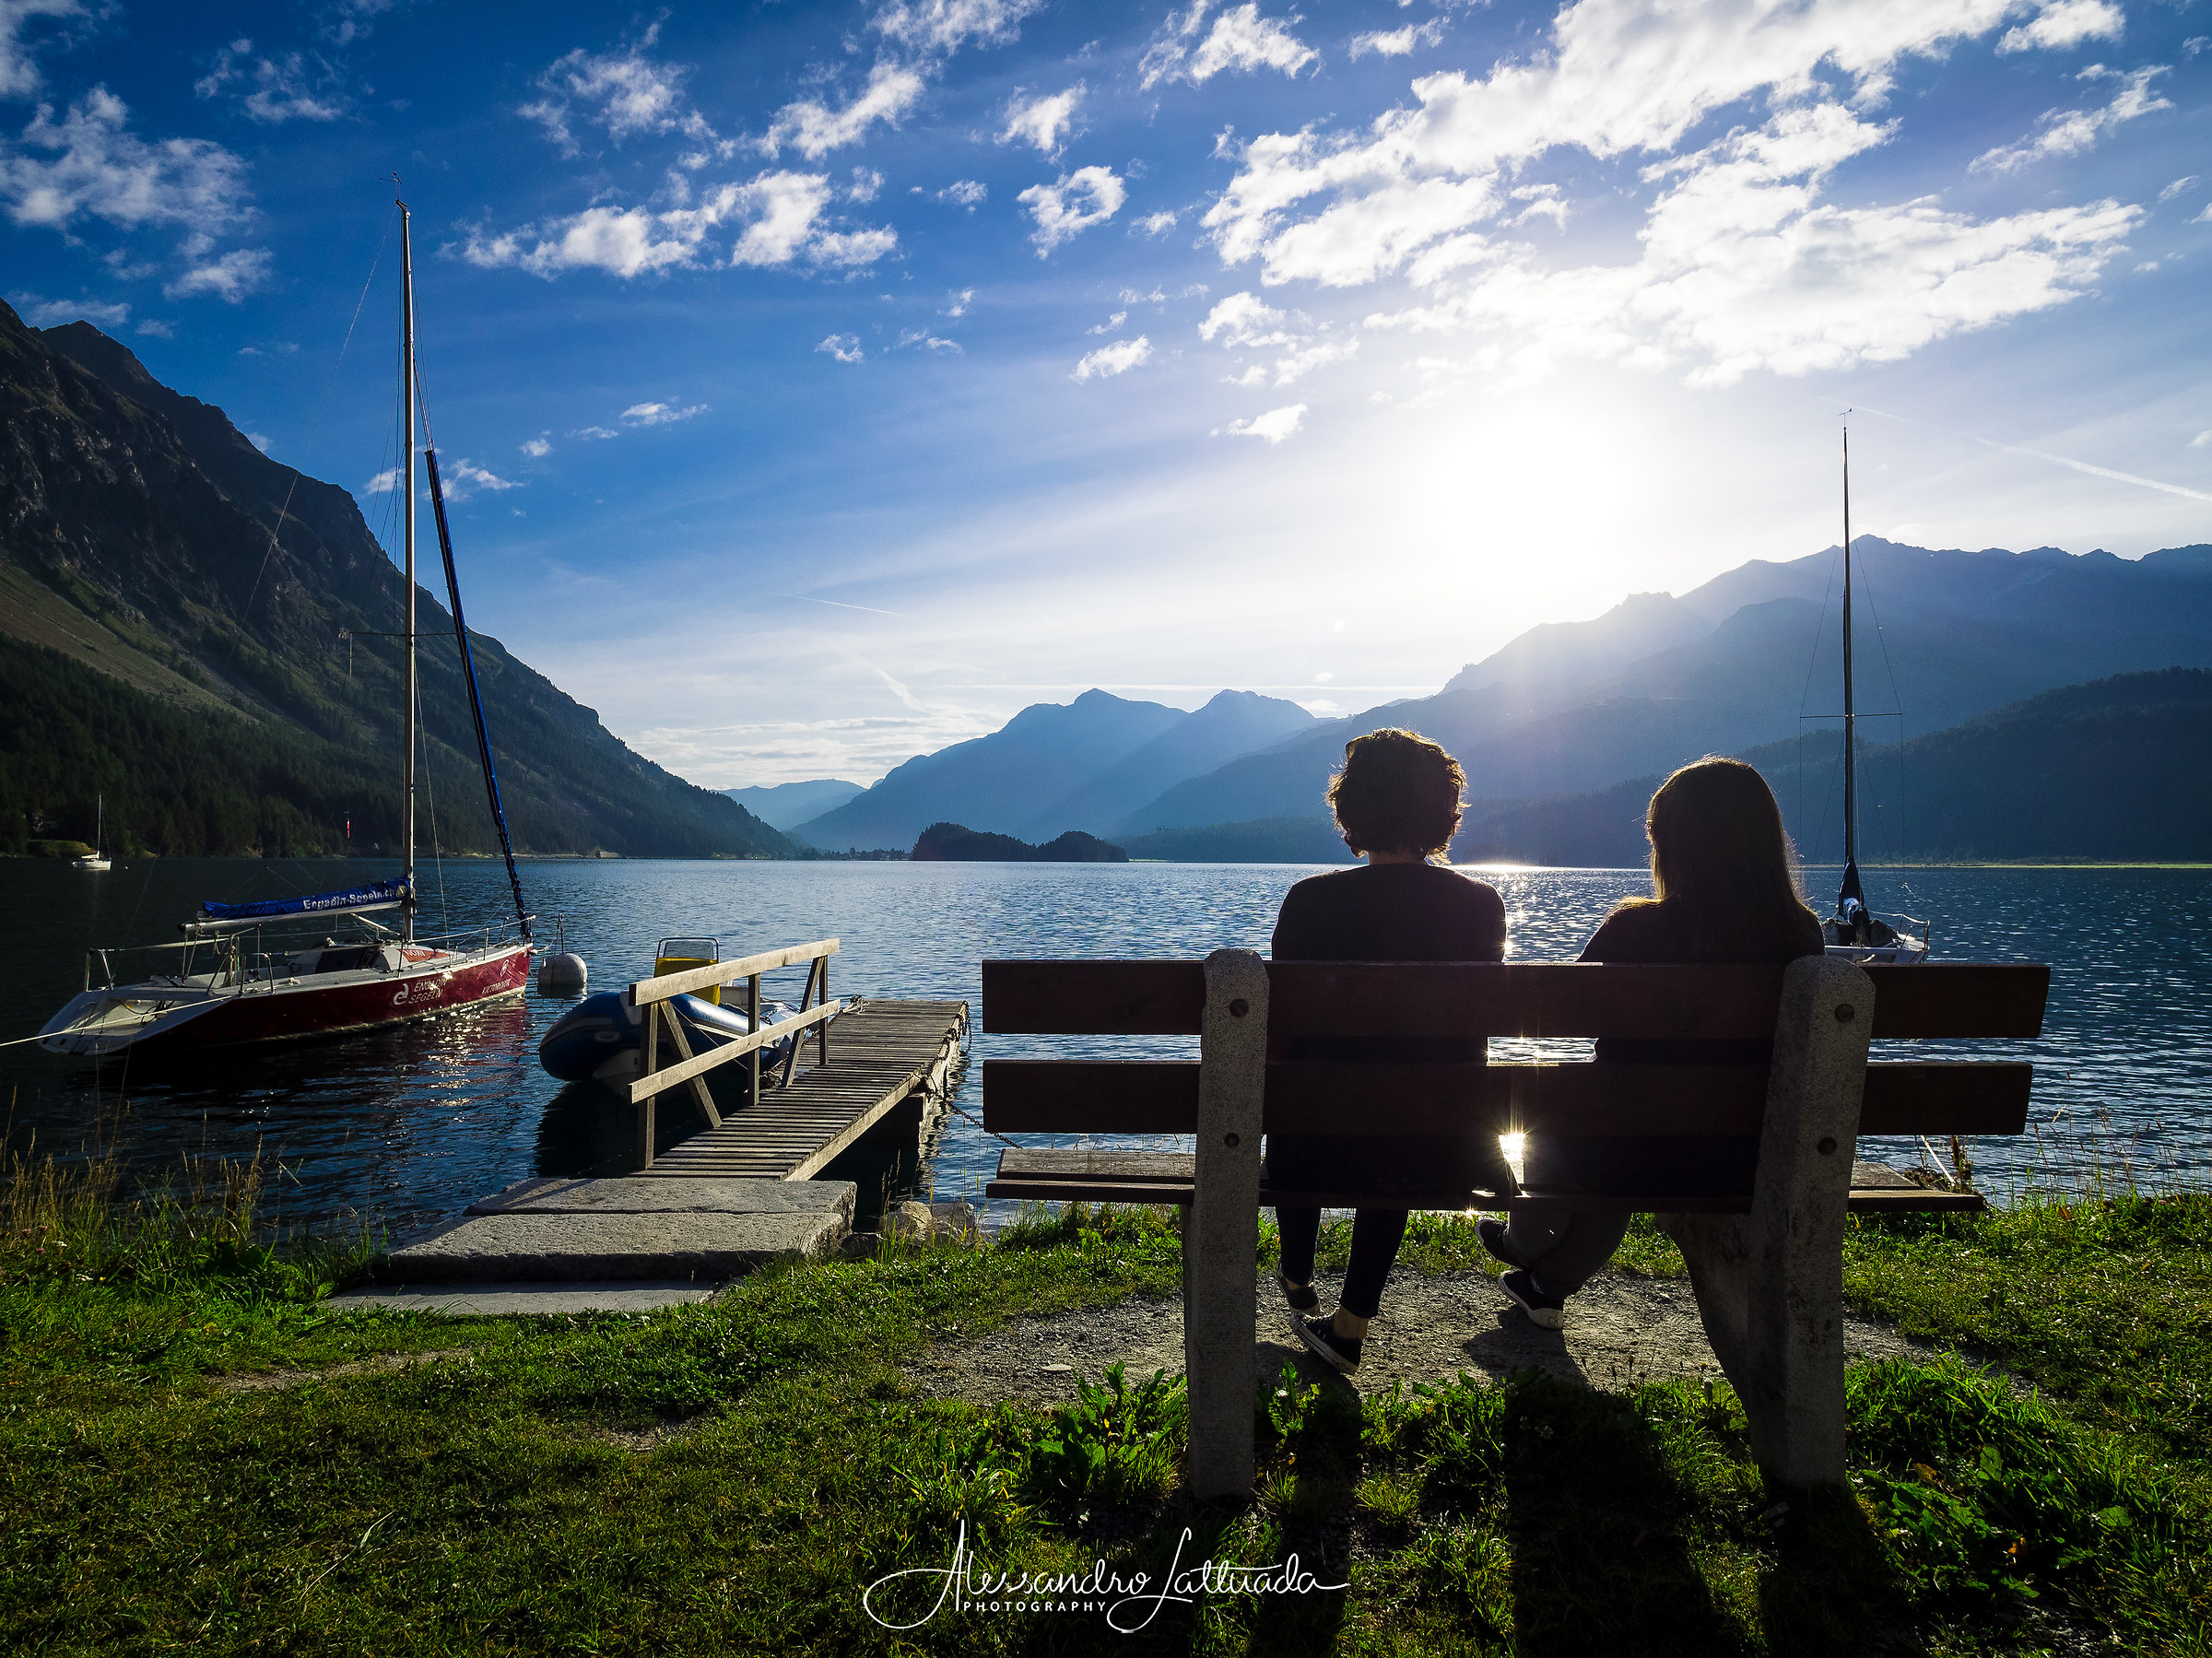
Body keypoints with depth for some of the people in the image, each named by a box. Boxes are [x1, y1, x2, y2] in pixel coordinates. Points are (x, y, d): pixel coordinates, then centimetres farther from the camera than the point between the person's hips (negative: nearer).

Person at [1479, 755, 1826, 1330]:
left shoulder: (1635, 930, -21)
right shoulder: (1802, 933, -9)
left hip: (1647, 1159, -4)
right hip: (1755, 1165, 4)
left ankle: (1525, 1243, 57)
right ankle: (1548, 1284, 50)